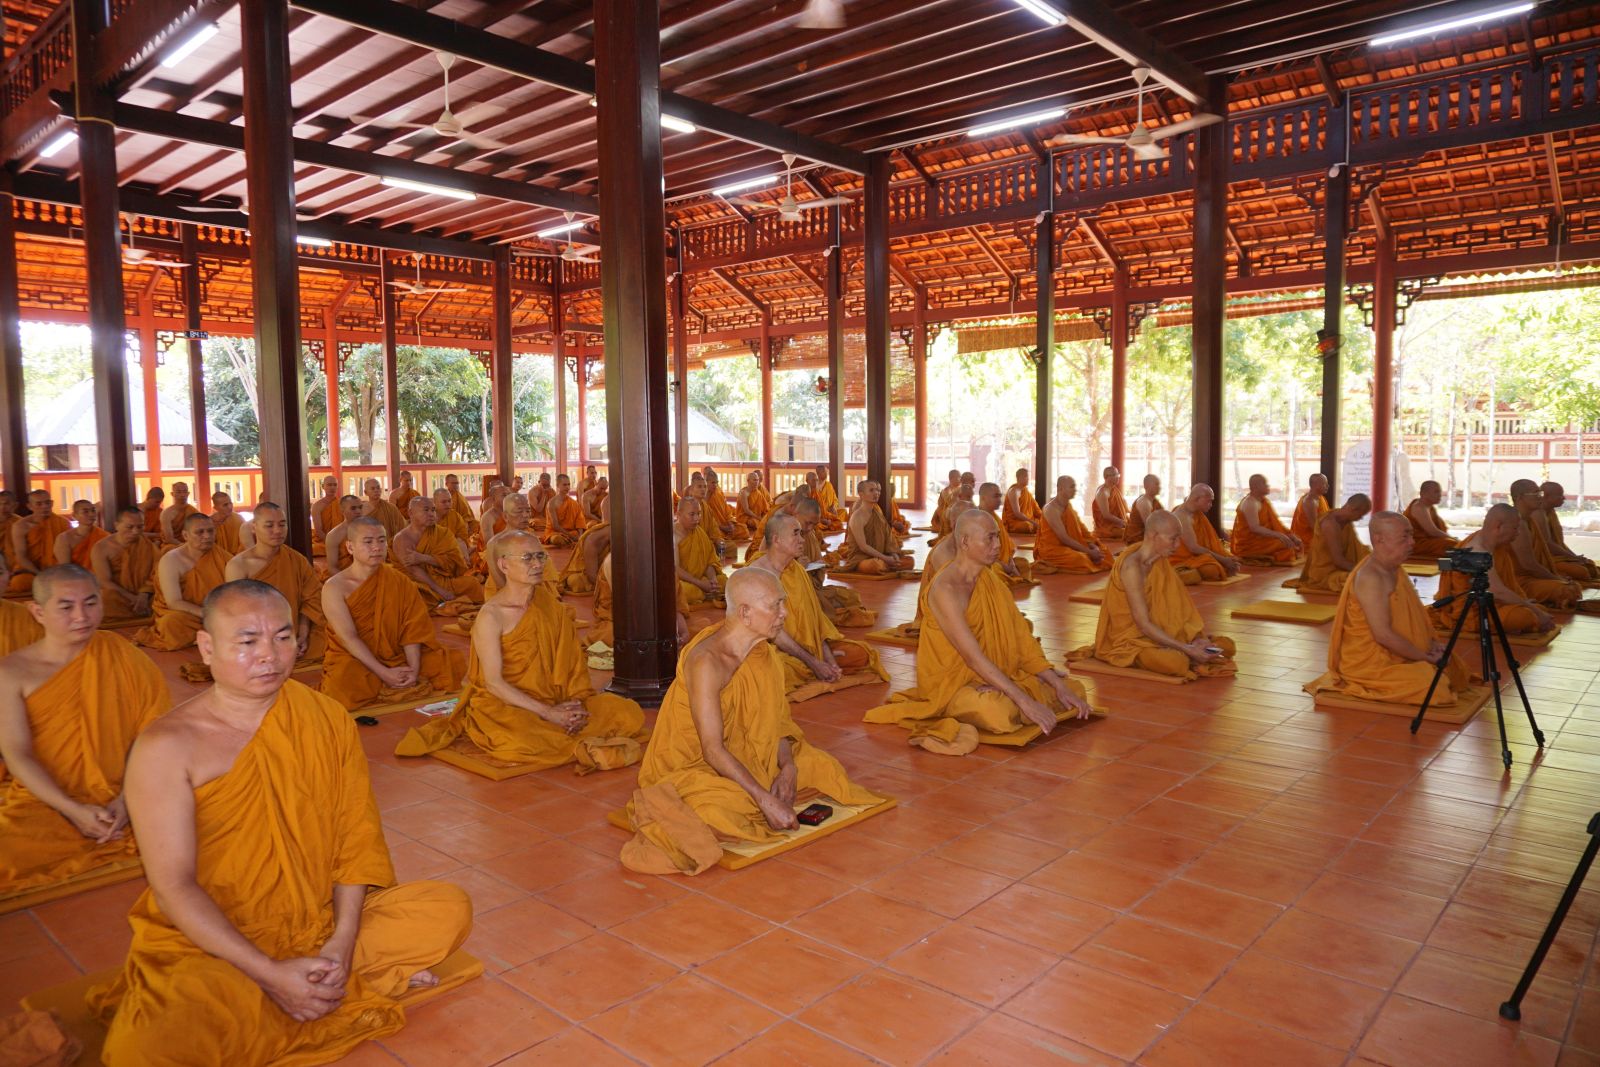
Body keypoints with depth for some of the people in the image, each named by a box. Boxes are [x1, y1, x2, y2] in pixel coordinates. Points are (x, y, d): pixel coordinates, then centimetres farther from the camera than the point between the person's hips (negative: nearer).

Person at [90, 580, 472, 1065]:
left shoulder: (327, 719, -1)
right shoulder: (167, 747, -12)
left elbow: (358, 834, 0)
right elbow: (173, 886, -15)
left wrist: (342, 940, -14)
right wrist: (271, 973, -21)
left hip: (324, 925, 3)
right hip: (208, 945, -3)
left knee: (450, 907, -13)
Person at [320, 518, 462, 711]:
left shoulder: (399, 581, 3)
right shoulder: (334, 587, -8)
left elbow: (412, 629, -4)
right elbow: (348, 638, -17)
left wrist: (414, 670, -19)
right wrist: (384, 673, -25)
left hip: (397, 657, 4)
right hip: (354, 660, -3)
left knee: (447, 666, -15)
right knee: (344, 686, -37)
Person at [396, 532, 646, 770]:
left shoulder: (546, 600, 6)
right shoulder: (490, 617, -12)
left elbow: (572, 657, 5)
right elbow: (493, 683, -14)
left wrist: (575, 702, -12)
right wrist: (548, 713, -18)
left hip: (558, 701, 5)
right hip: (505, 705, -5)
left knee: (630, 714, -13)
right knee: (528, 743, -40)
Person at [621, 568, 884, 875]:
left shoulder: (763, 650, -1)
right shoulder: (706, 661, -27)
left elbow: (776, 720, 7)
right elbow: (713, 750, -29)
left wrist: (788, 767, -12)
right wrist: (765, 800, -30)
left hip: (742, 758, 8)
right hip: (690, 766, -8)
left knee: (820, 766, 1)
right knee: (728, 811, -38)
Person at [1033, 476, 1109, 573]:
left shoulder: (1069, 505, 7)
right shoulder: (1051, 509, -20)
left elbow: (1081, 529, 7)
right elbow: (1064, 538, -23)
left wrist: (1093, 546, -10)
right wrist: (1089, 551, -22)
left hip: (1068, 546, 9)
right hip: (1052, 549, -9)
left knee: (1104, 554, 1)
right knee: (1081, 560, -33)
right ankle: (1053, 565, -10)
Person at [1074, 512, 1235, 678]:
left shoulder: (1160, 561, 2)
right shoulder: (1132, 566, -24)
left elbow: (1178, 606, 3)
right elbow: (1144, 625, -26)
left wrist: (1198, 638, -12)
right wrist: (1187, 649, -28)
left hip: (1157, 632, 8)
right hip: (1130, 638, -7)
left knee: (1226, 647, -3)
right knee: (1176, 663, -37)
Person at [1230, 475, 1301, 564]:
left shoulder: (1264, 501, 12)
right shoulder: (1250, 503, -17)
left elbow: (1275, 523, 12)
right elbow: (1255, 528, -26)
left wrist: (1290, 534, -2)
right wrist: (1278, 535, -32)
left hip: (1260, 538, 9)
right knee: (1284, 545, -23)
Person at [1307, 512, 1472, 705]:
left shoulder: (1394, 569, 6)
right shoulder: (1370, 578, -25)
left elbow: (1412, 615, 17)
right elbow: (1383, 634, -27)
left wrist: (1432, 643, 2)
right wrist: (1426, 657, -18)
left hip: (1394, 654, 10)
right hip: (1370, 662, -10)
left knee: (1454, 670, 12)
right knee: (1433, 684, -22)